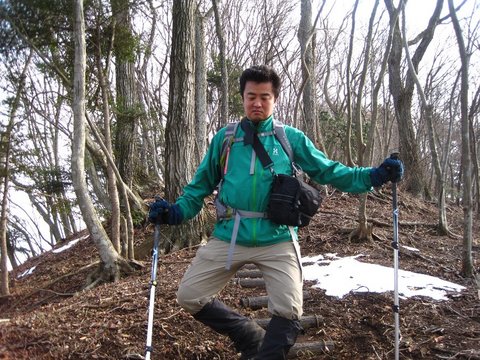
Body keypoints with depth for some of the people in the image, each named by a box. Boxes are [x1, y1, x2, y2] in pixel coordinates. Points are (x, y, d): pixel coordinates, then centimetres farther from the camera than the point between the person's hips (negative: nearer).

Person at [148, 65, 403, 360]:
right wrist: (176, 211, -1)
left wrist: (375, 175, -7)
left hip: (277, 240, -2)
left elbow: (329, 171, 4)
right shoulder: (225, 138, 8)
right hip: (228, 237, 2)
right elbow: (203, 183, 13)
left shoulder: (292, 138, 4)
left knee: (289, 311, -10)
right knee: (189, 296, 3)